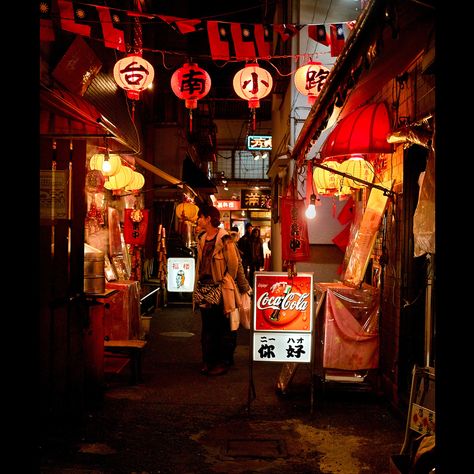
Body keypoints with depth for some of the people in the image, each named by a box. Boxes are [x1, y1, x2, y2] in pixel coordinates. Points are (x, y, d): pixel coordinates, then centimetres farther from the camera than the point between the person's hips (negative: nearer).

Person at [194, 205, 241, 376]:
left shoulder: (224, 238, -12)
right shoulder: (202, 240, 12)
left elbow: (233, 264, -10)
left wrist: (226, 283, -3)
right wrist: (199, 284, 12)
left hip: (221, 290, -7)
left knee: (223, 328, 3)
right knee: (207, 327, 12)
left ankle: (223, 362, 11)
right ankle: (208, 361, 21)